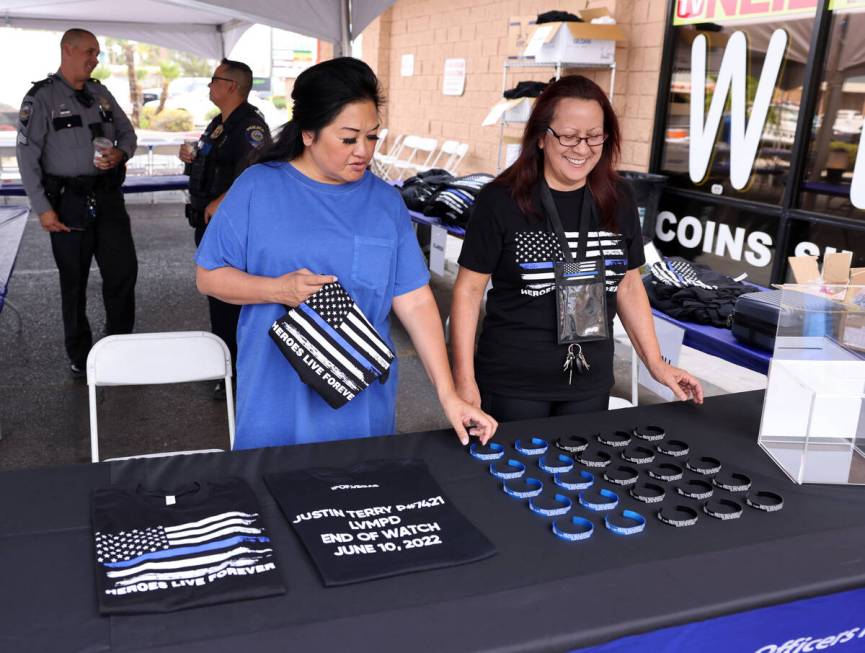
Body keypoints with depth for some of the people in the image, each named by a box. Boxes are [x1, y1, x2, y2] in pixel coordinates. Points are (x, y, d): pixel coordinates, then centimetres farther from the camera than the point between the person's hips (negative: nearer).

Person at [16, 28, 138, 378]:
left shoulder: (101, 93, 11)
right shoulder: (41, 97, -5)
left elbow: (127, 132, 18)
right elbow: (27, 156, -8)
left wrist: (121, 154, -7)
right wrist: (42, 208, -13)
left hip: (108, 197, 4)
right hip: (69, 203, -4)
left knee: (124, 271, 1)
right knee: (74, 282, 7)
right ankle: (79, 357, 20)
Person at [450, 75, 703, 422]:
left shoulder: (618, 200, 1)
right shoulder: (501, 200, -11)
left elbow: (629, 286, 11)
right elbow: (469, 289, -7)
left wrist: (656, 363, 9)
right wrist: (465, 380, -10)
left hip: (590, 383, 4)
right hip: (512, 383, -3)